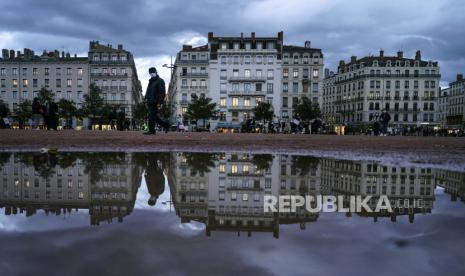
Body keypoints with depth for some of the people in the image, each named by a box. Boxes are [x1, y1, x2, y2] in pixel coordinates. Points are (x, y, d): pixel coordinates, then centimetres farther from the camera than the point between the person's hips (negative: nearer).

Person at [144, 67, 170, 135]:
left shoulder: (160, 81, -4)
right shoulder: (151, 81, 23)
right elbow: (148, 92, 27)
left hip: (156, 103, -9)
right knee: (154, 116, 8)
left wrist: (159, 102, -20)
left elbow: (162, 93, -13)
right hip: (150, 102, 9)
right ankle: (165, 124, 18)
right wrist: (146, 99, 18)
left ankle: (151, 130, -7)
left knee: (152, 116, -11)